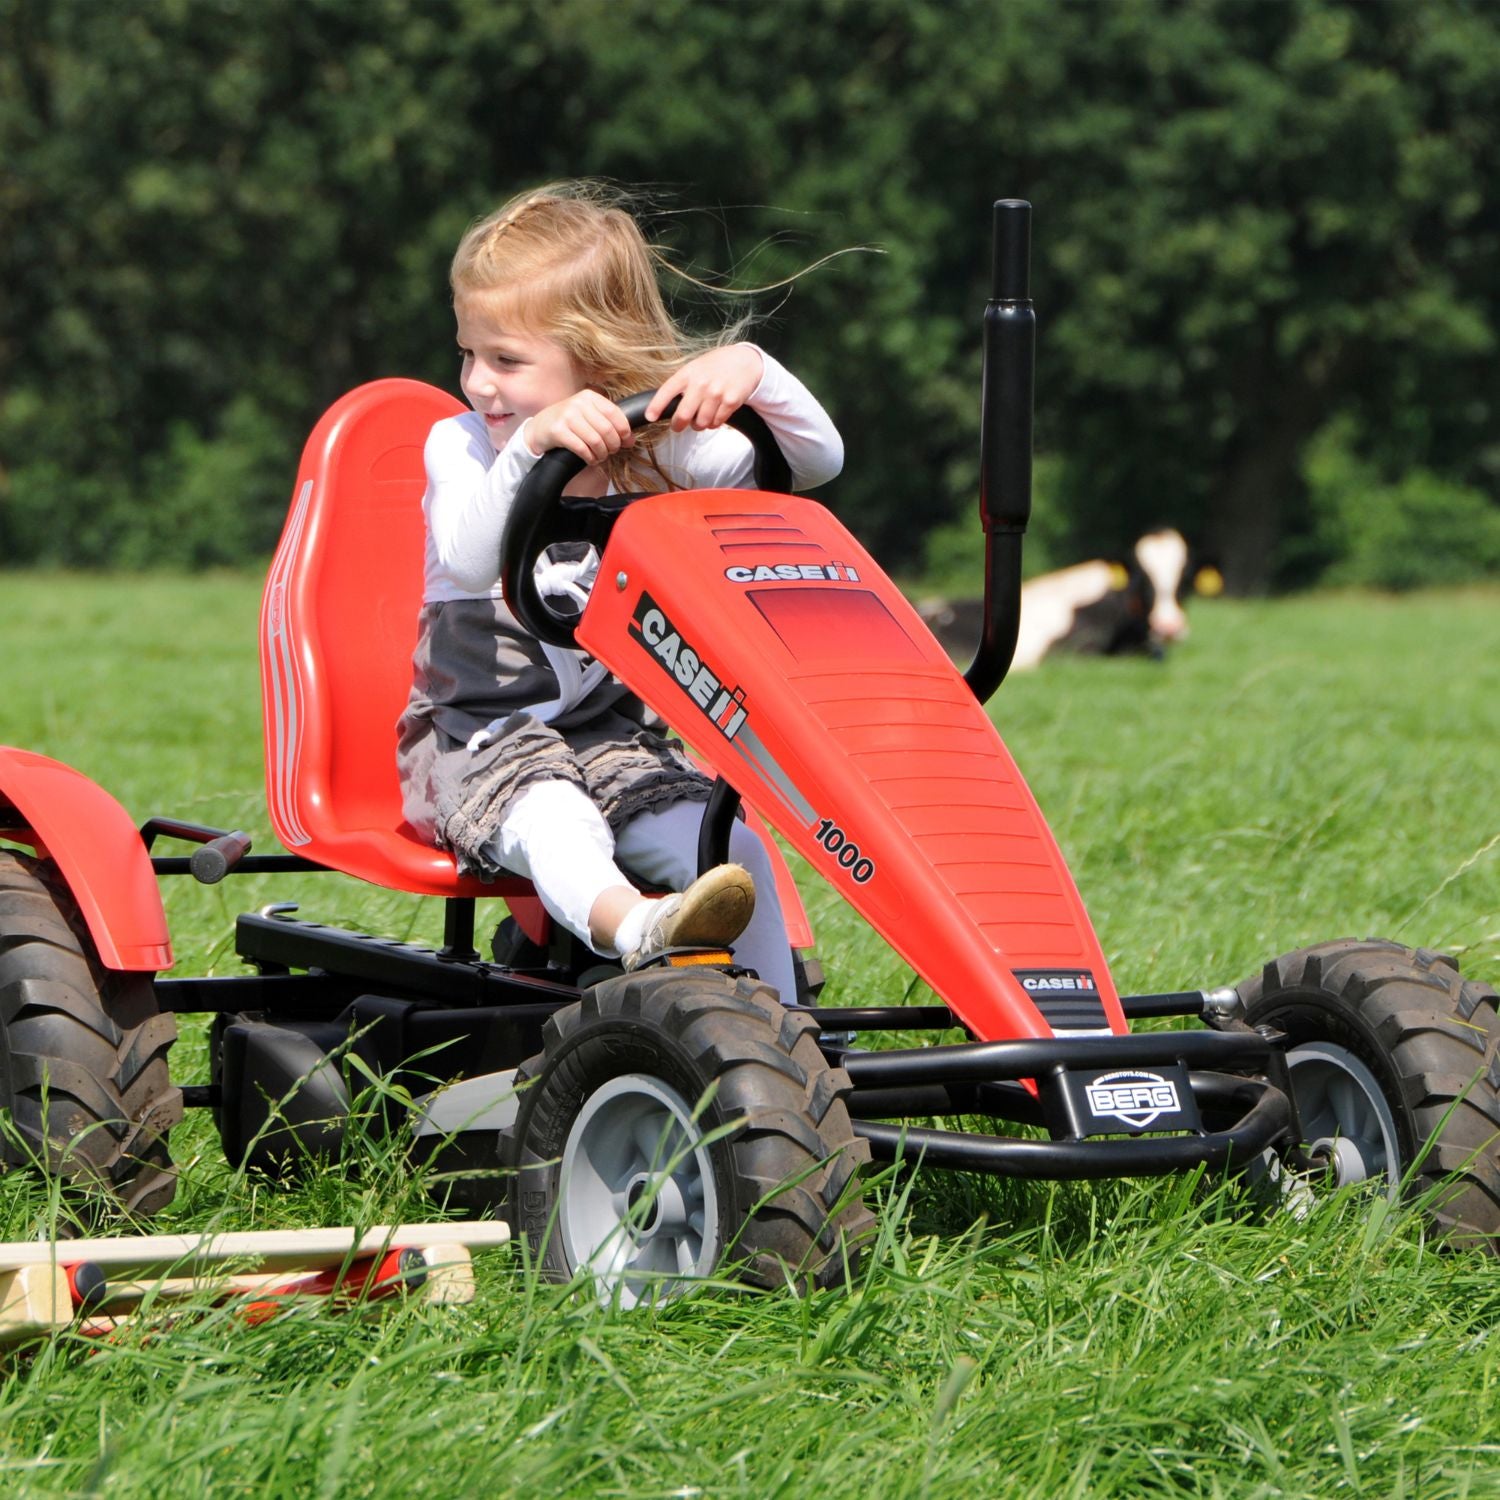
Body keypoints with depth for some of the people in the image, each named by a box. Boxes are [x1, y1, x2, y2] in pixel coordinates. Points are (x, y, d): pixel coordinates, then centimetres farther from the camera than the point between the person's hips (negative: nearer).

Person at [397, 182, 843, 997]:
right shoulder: (459, 446, -7)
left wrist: (752, 371, -27)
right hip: (477, 736, -3)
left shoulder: (655, 448, 0)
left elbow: (817, 461, -9)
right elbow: (468, 562, -30)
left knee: (734, 851, -23)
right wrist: (530, 448, -44)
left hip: (616, 733, 4)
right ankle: (637, 929, -66)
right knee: (550, 821, -37)